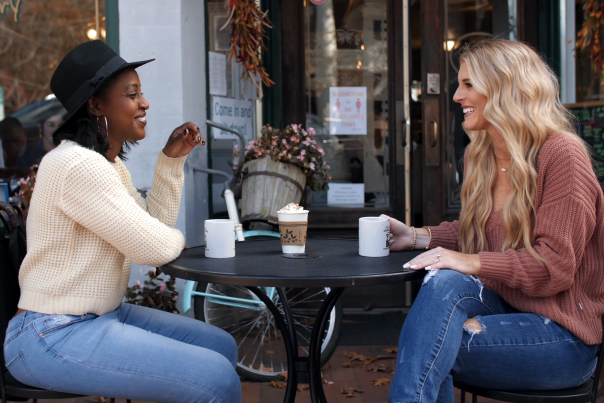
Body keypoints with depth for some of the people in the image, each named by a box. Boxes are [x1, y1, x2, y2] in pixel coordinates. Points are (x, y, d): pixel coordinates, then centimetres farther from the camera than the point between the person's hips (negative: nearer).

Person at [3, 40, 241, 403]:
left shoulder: (110, 162, 11)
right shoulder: (78, 165, -21)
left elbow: (156, 224, 11)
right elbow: (154, 248, -21)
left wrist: (173, 160, 6)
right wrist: (176, 239, 1)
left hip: (104, 315, 10)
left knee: (222, 346, 11)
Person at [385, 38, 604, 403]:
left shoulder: (562, 154, -14)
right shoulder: (481, 156, 11)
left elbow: (555, 266, -19)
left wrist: (473, 263, -28)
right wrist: (416, 236, 7)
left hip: (564, 336, -6)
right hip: (505, 307, 7)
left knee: (433, 347, -28)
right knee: (444, 282, -27)